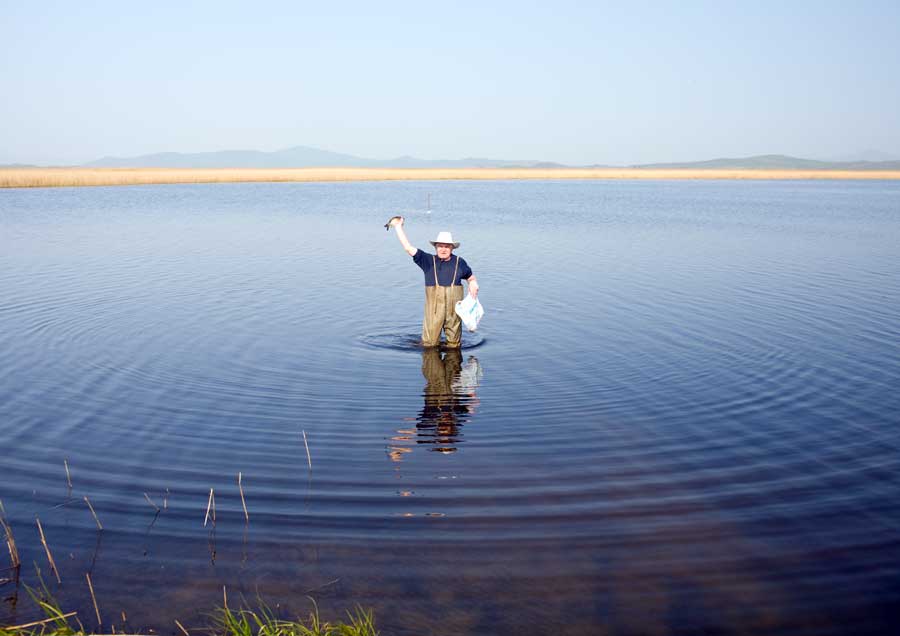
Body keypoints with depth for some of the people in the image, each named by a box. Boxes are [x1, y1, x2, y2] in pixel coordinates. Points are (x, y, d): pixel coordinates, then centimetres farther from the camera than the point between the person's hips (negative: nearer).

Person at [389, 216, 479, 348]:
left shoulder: (459, 262, 8)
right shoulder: (428, 261, 4)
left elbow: (471, 278, 22)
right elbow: (408, 248, 1)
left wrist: (473, 286, -2)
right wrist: (398, 226, 3)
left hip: (454, 310, 1)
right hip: (433, 310, -1)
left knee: (453, 344, 7)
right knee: (429, 344, 0)